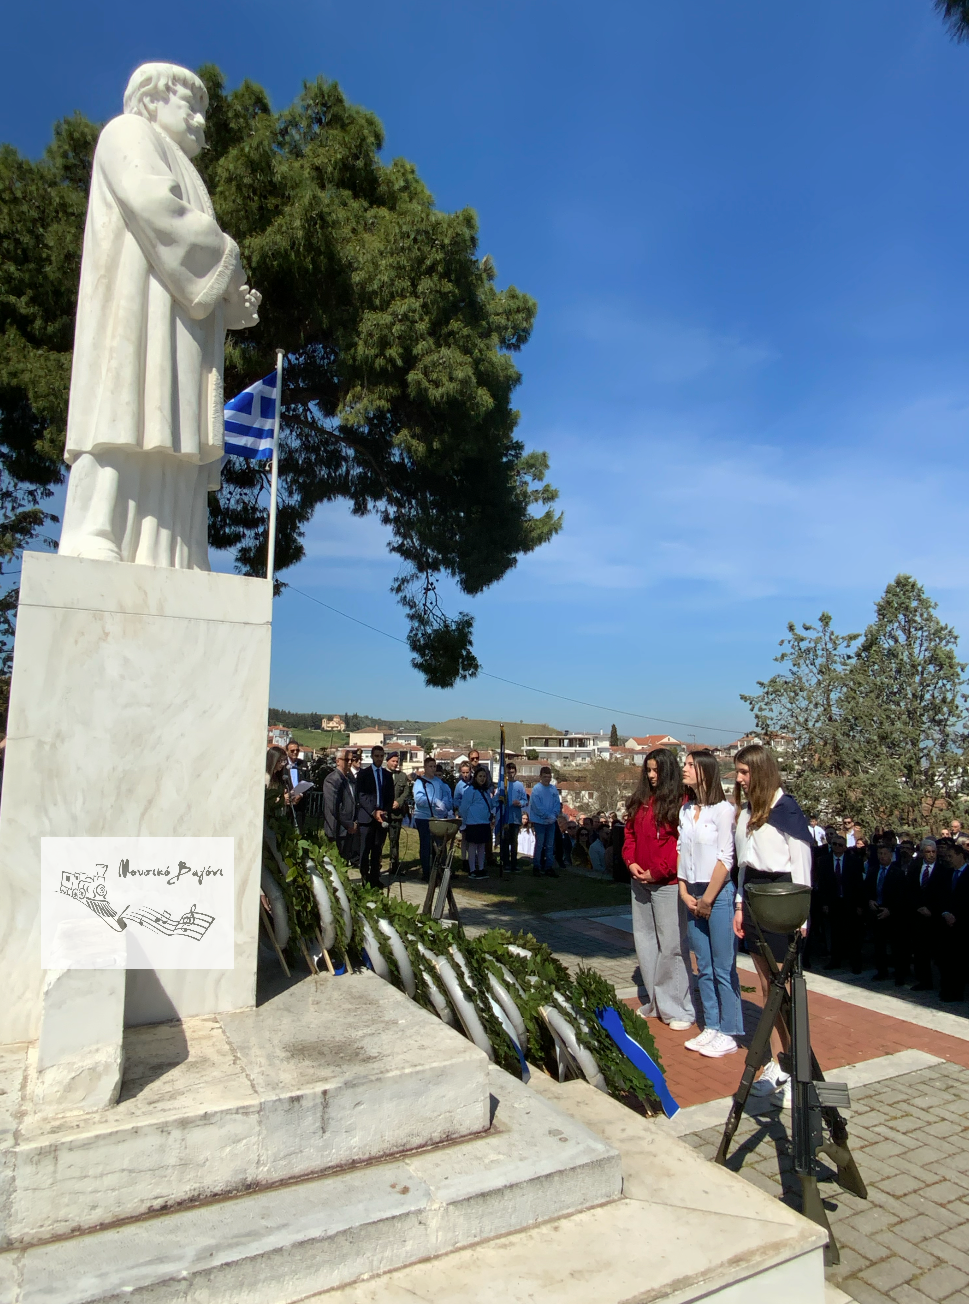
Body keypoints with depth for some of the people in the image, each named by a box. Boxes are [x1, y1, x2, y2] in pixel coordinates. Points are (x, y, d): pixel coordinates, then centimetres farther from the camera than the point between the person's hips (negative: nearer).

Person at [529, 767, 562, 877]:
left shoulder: (554, 789, 4)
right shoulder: (536, 789, -11)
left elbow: (557, 804, 6)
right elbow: (537, 806, -15)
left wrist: (554, 815, -10)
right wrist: (548, 816, -15)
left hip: (551, 822, 5)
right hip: (540, 821, -5)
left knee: (550, 845, 10)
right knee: (539, 845, 1)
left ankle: (549, 867, 18)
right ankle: (536, 867, 10)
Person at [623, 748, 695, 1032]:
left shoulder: (680, 803, -9)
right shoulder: (639, 801, 11)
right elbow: (630, 834, 14)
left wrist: (658, 871, -14)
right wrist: (631, 862, -2)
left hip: (667, 883, -7)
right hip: (639, 881, 7)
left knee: (671, 945, -3)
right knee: (645, 942, 13)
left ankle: (678, 1008, 9)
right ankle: (655, 1003, 26)